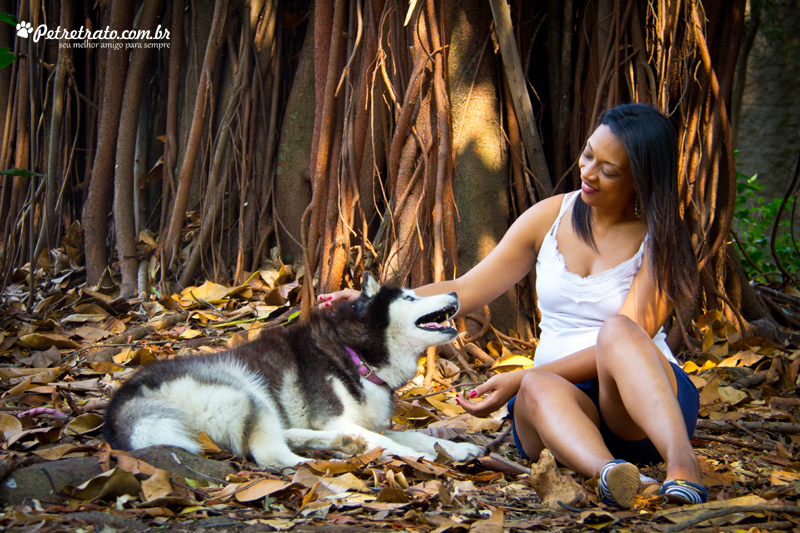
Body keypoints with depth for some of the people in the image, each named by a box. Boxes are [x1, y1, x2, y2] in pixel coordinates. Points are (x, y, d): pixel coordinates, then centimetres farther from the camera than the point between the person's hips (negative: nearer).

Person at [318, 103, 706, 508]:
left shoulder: (660, 241, -4)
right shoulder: (549, 217, 8)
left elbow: (622, 340, -14)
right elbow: (465, 292, 11)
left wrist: (519, 381, -20)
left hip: (653, 401, -2)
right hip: (563, 394, 3)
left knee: (617, 331, -36)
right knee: (540, 388, -36)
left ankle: (681, 460, -56)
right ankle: (609, 474, -65)